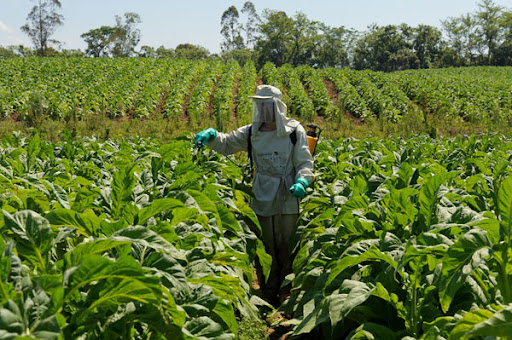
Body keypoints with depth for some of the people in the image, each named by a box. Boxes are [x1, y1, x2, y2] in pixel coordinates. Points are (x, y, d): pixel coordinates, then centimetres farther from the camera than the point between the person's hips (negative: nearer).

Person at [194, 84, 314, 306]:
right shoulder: (252, 133, 5)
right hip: (262, 199, 3)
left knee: (286, 248, 5)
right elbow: (226, 144, 8)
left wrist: (302, 181, -24)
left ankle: (286, 295, 19)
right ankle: (267, 296, 21)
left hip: (288, 199, -3)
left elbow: (305, 163, -4)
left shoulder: (294, 131, -5)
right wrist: (212, 135, -13)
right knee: (265, 249, 10)